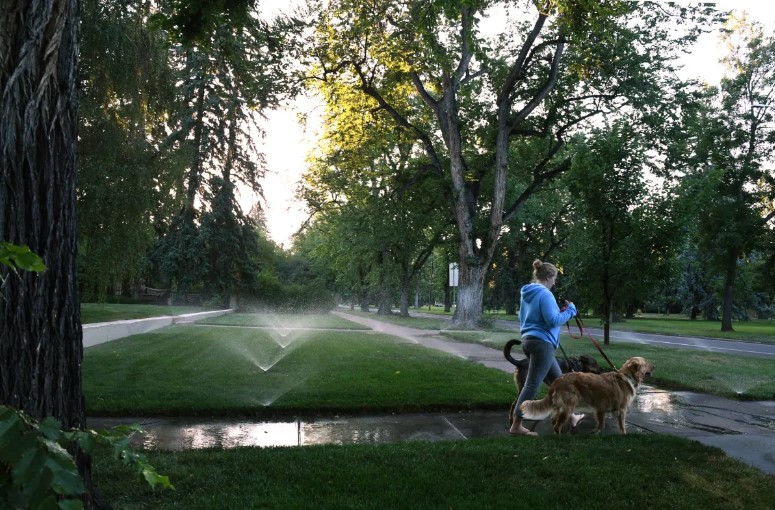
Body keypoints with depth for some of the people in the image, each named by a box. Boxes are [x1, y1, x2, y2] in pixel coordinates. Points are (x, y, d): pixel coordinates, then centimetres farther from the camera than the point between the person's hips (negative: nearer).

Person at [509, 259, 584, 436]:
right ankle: (516, 426, 0)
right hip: (542, 343, -10)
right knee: (532, 385, -5)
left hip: (529, 340, 10)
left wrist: (559, 310, 20)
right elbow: (553, 320, -20)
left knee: (558, 379, 20)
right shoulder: (545, 294, -15)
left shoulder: (526, 293, 13)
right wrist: (570, 310, -5)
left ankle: (570, 417, 33)